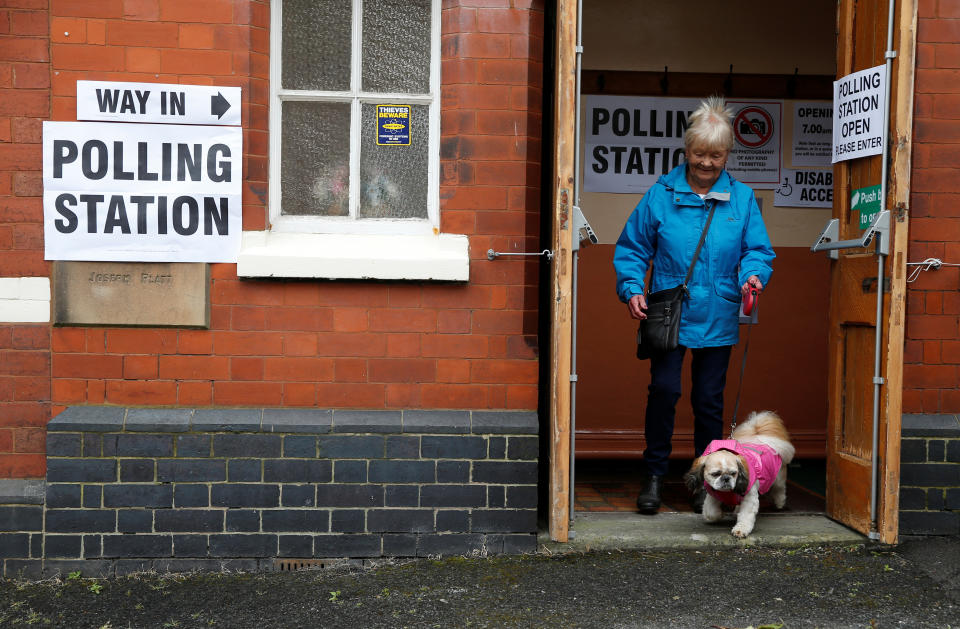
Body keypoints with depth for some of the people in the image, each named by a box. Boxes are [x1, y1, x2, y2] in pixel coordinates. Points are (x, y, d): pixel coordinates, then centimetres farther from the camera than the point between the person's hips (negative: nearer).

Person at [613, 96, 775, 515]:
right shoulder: (661, 195, 0)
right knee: (664, 389, -11)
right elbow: (632, 248, 5)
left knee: (709, 399, 8)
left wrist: (753, 274, -15)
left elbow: (758, 250, 7)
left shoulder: (741, 198, 4)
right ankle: (655, 474, 7)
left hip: (717, 318, 2)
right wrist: (632, 289, -10)